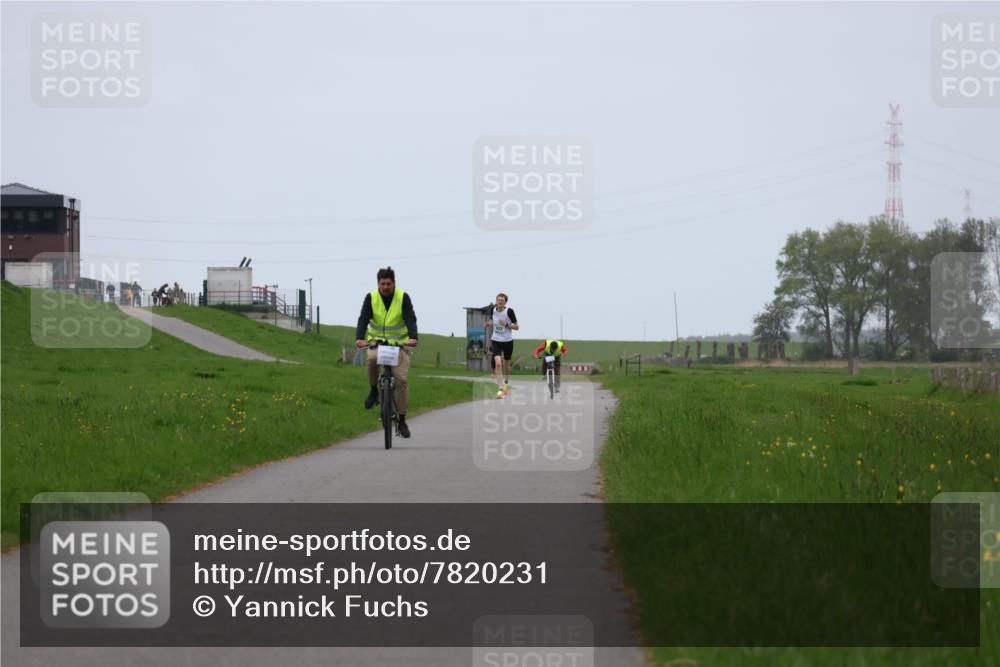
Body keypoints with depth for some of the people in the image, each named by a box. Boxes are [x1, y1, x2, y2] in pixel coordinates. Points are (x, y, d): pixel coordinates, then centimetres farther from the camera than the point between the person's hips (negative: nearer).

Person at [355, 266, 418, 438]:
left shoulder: (403, 297, -9)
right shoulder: (371, 298, -7)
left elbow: (410, 319, -19)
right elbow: (363, 319, -17)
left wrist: (412, 337, -39)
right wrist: (360, 338, -36)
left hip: (400, 343, 0)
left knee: (402, 379, -11)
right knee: (372, 359, -34)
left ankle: (402, 419, -2)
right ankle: (374, 391, -7)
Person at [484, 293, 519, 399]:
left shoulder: (509, 311, -14)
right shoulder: (493, 309, -4)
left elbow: (517, 327, -8)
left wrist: (506, 324, -23)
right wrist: (489, 324, -8)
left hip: (508, 341, -1)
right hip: (496, 341, 1)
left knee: (506, 364, 17)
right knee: (498, 363, -19)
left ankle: (506, 383, 46)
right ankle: (500, 389, -21)